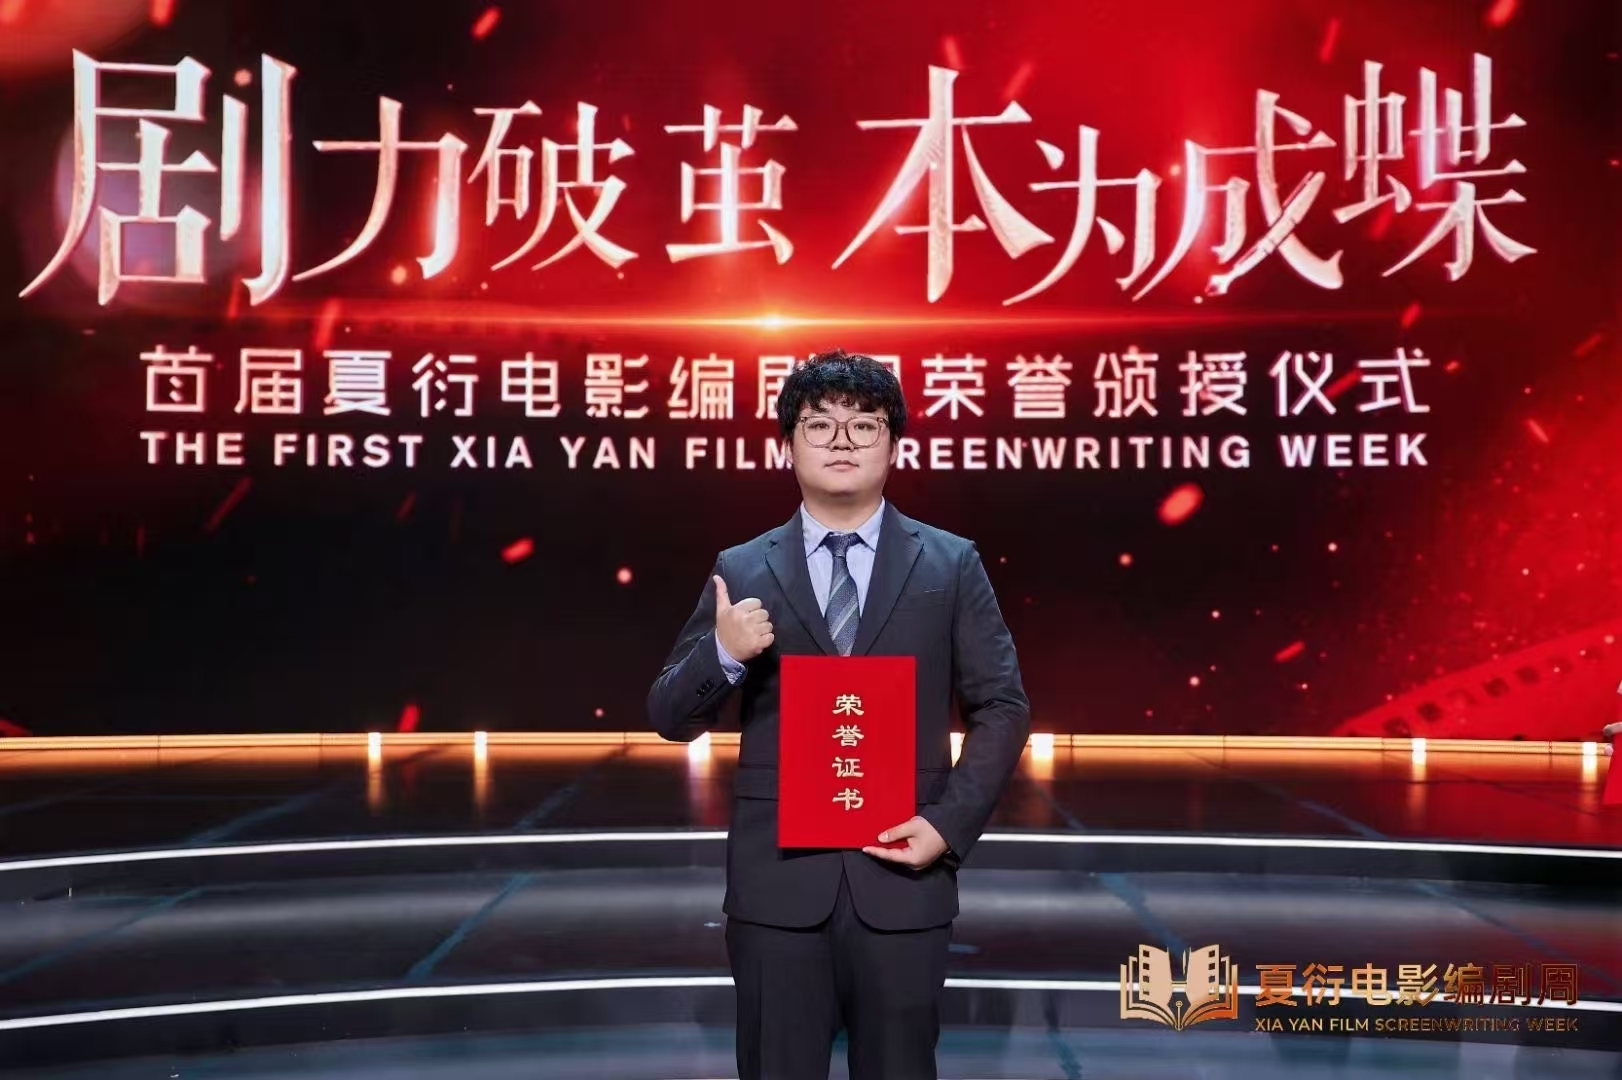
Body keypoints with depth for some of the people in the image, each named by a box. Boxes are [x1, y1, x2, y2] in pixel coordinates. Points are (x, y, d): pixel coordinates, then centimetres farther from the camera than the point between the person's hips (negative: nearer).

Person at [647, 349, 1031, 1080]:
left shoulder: (952, 565, 4)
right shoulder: (741, 572, 4)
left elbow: (1003, 708, 3)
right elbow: (670, 718, 4)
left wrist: (949, 824, -10)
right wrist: (724, 654, -16)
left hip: (901, 876, 0)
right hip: (777, 879, 1)